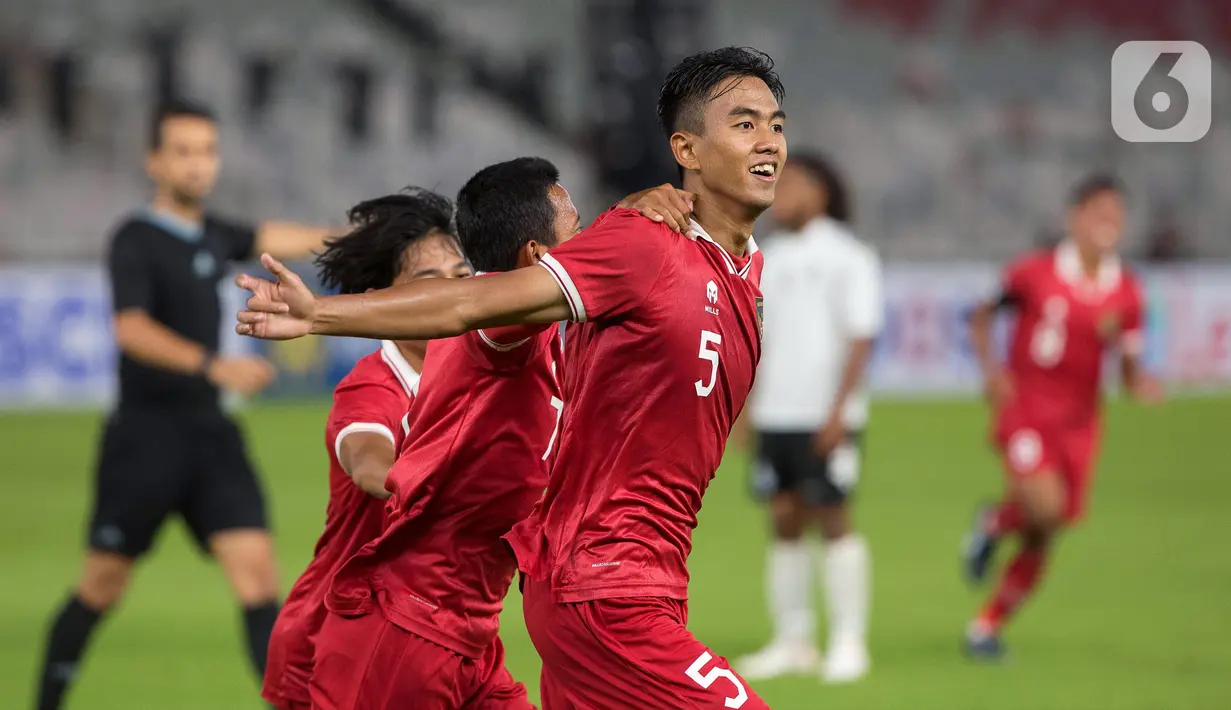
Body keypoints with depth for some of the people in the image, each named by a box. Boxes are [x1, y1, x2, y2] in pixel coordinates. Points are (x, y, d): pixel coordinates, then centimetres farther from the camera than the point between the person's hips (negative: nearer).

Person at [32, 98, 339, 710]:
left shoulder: (209, 234, 9)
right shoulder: (137, 240, -12)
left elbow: (270, 239, 27)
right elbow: (132, 330, -26)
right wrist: (214, 366, -38)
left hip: (210, 432, 6)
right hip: (146, 435, -6)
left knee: (256, 567, -9)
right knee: (102, 586, 4)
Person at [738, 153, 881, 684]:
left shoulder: (847, 257, -6)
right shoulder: (771, 258, 14)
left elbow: (860, 338, -10)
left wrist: (838, 410, -17)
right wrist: (745, 408, 14)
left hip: (825, 417, -6)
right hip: (775, 415, 6)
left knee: (831, 520, -5)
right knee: (785, 523, 5)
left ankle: (849, 641, 1)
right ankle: (792, 642, 9)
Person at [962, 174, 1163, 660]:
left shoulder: (1126, 292, 0)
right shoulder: (1033, 273, -8)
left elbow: (1130, 371, 4)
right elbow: (982, 315, 7)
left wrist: (1140, 382, -19)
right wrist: (991, 369, -7)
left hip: (1078, 422, 4)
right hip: (1024, 410, -4)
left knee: (1042, 539, 6)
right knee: (1045, 505, -27)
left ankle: (987, 627, 22)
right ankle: (994, 523, 8)